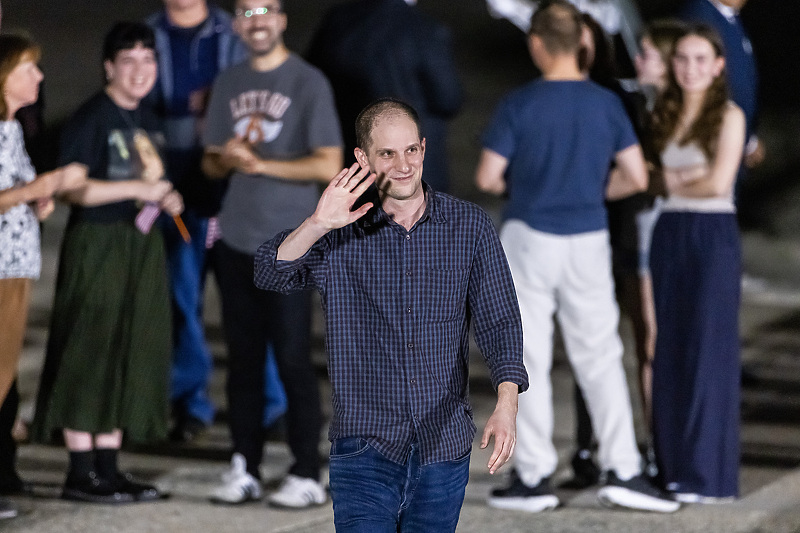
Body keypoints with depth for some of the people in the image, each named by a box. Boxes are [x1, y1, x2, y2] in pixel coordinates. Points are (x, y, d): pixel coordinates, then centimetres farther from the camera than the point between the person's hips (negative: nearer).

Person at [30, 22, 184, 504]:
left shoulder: (147, 121, 14)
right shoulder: (91, 119, -11)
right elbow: (74, 189, -17)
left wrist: (167, 198, 6)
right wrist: (138, 189, -20)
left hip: (142, 245, 8)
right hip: (97, 245, -8)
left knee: (131, 357, 8)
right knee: (88, 356, -6)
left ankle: (108, 468, 15)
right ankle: (81, 474, -2)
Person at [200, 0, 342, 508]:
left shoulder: (308, 82, -4)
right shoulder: (229, 84, 12)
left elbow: (328, 165, -10)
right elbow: (212, 162, 18)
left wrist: (258, 162, -14)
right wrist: (225, 159, -6)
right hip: (237, 238, 5)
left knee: (293, 359, -4)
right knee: (244, 357, 6)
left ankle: (307, 475, 0)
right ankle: (245, 469, 11)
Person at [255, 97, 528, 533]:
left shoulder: (470, 226, 3)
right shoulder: (337, 234, 1)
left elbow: (499, 322, -1)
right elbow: (269, 276, -12)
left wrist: (506, 404, -17)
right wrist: (316, 225, -28)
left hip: (444, 446, 2)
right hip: (364, 446, -2)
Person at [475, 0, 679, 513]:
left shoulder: (519, 104, -10)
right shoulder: (607, 103, -1)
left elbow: (487, 178, -9)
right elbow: (636, 177, 0)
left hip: (529, 238, -2)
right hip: (589, 240, 3)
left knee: (528, 359, 5)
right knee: (600, 356, 8)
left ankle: (534, 476, 6)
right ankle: (622, 470, 1)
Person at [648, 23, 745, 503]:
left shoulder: (729, 116, -4)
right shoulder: (664, 116, 12)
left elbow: (719, 182, -13)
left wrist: (673, 182, 0)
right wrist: (688, 177, -6)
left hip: (713, 234, -6)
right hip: (670, 233, 6)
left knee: (708, 350, -5)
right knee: (669, 351, 6)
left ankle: (709, 475, -1)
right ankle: (673, 468, 11)